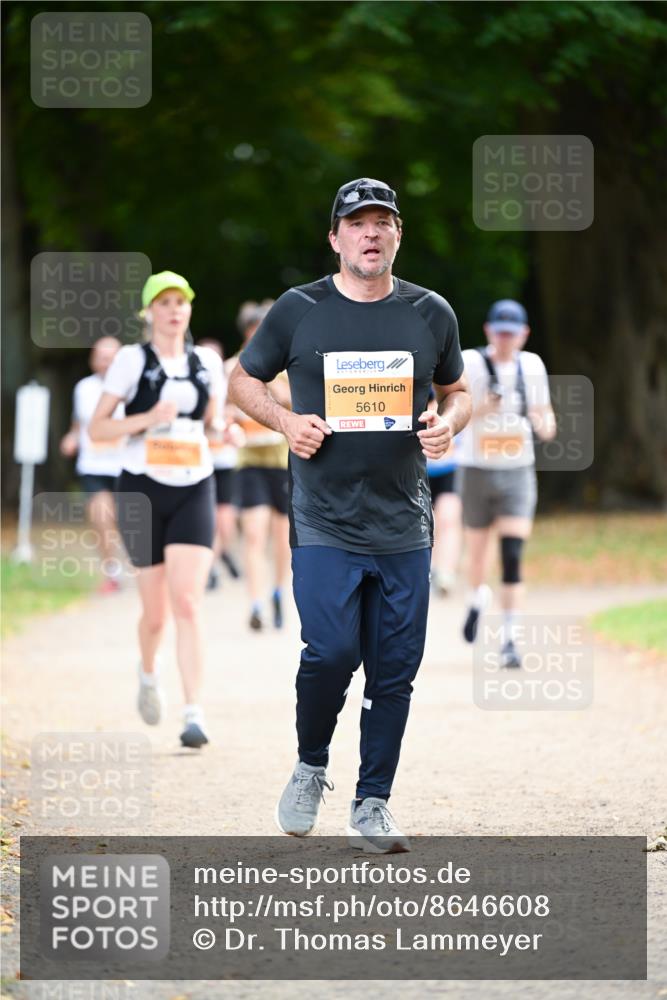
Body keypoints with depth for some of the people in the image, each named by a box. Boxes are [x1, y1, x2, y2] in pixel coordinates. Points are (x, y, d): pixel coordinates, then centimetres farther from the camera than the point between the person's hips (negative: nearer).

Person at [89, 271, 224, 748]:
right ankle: (148, 672, 41)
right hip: (143, 490, -1)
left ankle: (194, 714, -17)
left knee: (187, 602, -14)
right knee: (155, 611, 6)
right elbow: (97, 428, -5)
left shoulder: (207, 362, 7)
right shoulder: (132, 360, -2)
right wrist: (147, 419, -20)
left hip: (194, 491, 1)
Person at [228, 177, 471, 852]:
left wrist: (448, 425, -3)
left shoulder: (430, 314, 7)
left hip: (404, 529, 3)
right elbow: (243, 379, 12)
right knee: (331, 653, -15)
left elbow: (456, 391, 20)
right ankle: (310, 768, 12)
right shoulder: (298, 310, 1)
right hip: (323, 525, -3)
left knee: (395, 668, 3)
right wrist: (286, 421, -7)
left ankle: (372, 804, 15)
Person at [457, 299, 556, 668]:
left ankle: (509, 640, -11)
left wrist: (546, 425, -13)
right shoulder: (468, 364, -7)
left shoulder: (532, 365, 3)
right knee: (477, 553, 12)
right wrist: (482, 409, -30)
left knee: (512, 558, -13)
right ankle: (478, 598, 47)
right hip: (476, 471, -1)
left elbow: (543, 414, 11)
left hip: (518, 473, 1)